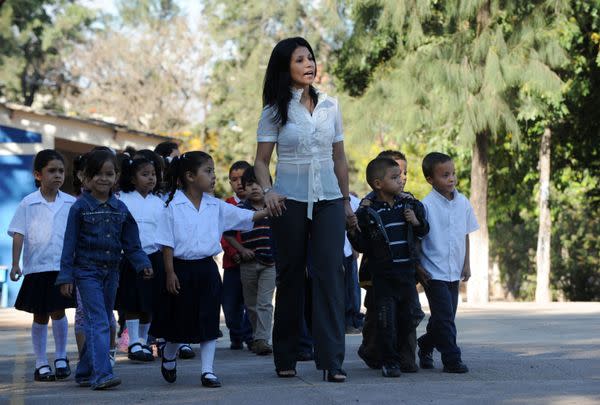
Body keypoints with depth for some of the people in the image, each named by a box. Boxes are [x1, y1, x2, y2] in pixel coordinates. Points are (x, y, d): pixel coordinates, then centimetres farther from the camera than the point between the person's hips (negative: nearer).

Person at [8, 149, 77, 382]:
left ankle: (61, 358, 15)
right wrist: (15, 265, -9)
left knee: (58, 311, -4)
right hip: (37, 267, 0)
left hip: (63, 267, 0)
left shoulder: (70, 204, 4)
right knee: (40, 316, 7)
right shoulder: (28, 204, 0)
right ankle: (41, 364, 15)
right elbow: (18, 235, -2)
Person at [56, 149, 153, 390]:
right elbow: (70, 244, -4)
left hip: (111, 272, 5)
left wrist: (142, 264, -3)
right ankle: (101, 375, -21)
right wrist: (66, 276, -8)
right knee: (98, 323, -16)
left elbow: (131, 243, 10)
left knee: (101, 324, 11)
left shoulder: (121, 209, 6)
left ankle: (85, 373, 22)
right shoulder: (80, 207, -5)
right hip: (87, 271, -5)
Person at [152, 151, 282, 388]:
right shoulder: (174, 207, -7)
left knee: (209, 321, 2)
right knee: (179, 321, 8)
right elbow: (167, 243, -6)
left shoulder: (216, 206, 5)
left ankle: (207, 370, 7)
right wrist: (170, 273, -10)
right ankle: (168, 358, 35)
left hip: (207, 269, 4)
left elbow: (246, 217, 2)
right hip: (182, 269, -4)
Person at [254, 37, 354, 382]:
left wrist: (347, 202, 14)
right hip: (290, 201, -2)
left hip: (328, 199, 2)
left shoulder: (330, 106, 9)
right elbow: (261, 160, 1)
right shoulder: (275, 111, 1)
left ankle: (332, 360, -11)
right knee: (291, 275, 5)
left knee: (331, 273, -9)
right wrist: (267, 190, -17)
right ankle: (286, 358, 15)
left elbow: (340, 158, 14)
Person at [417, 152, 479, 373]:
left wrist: (466, 264, 14)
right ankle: (452, 359, -3)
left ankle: (425, 346, 34)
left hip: (454, 272, 6)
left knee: (444, 317, 13)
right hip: (434, 272, -6)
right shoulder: (426, 205, -12)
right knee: (444, 317, -9)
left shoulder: (463, 203, 6)